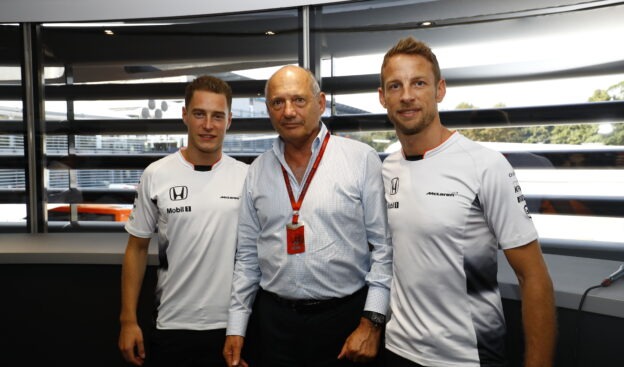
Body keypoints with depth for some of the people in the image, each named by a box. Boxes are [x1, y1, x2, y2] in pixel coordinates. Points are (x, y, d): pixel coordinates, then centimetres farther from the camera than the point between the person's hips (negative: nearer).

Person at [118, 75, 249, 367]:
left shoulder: (247, 177, -3)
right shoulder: (156, 176, -4)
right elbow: (137, 248, 3)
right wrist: (128, 320, 0)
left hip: (232, 326, 0)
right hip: (172, 326, 0)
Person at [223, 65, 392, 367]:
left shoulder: (361, 159, -7)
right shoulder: (258, 171, 4)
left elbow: (384, 246, -7)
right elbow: (247, 254, 8)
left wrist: (372, 322, -9)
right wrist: (236, 327, 8)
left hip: (345, 316, -3)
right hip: (275, 319, 3)